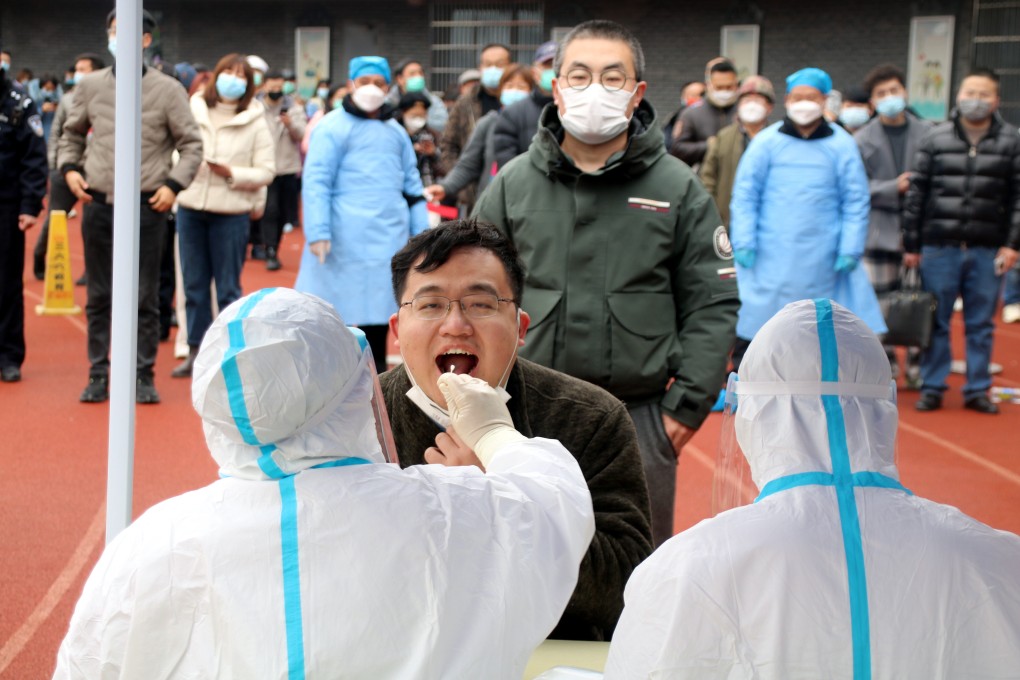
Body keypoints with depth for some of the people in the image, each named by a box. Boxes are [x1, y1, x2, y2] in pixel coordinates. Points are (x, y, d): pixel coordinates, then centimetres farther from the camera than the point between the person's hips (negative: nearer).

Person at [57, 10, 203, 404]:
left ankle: (143, 376, 12)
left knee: (145, 298, 3)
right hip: (98, 205, 2)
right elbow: (71, 135, 17)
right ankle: (98, 375, 16)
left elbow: (191, 145, 1)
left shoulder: (167, 89, -2)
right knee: (99, 297, 8)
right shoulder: (90, 86, 5)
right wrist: (69, 168, 1)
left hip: (147, 208, -2)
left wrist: (174, 184, -10)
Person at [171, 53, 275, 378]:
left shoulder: (254, 121, -2)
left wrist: (232, 173, -17)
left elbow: (266, 171, -4)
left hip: (231, 212, -3)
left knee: (228, 288, 2)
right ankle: (196, 350, 18)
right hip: (190, 207, 3)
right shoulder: (194, 110, 6)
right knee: (194, 284, 9)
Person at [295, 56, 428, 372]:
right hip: (347, 238, -5)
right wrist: (318, 232, -17)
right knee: (343, 308, -1)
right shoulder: (333, 127, -2)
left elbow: (412, 184, 18)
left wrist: (421, 233, 12)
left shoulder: (396, 131, 16)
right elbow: (316, 181, -8)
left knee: (377, 312, 10)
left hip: (389, 239, 5)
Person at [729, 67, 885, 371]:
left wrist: (850, 249, -3)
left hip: (822, 262, 1)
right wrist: (743, 243, -6)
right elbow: (745, 195, 2)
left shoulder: (842, 145, 3)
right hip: (769, 258, 0)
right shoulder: (766, 141, 2)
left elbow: (856, 202, 5)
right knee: (749, 331, 2)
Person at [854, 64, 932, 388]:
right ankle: (885, 366, 14)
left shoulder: (926, 134, 4)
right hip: (879, 229, 0)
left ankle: (917, 367, 14)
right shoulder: (862, 140, 4)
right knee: (879, 300, 2)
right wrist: (894, 188, -14)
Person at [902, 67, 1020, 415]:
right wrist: (911, 245, 2)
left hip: (987, 251, 0)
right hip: (940, 246, 0)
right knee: (935, 322, 5)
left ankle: (977, 389, 16)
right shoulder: (937, 139, 3)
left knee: (981, 324, 7)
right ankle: (932, 388, 14)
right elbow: (916, 193, 4)